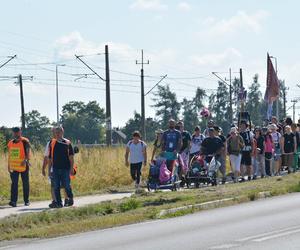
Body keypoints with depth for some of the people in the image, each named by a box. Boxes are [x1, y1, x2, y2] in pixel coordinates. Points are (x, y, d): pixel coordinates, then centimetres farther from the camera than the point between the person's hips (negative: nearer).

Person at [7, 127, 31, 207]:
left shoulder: (25, 142, -5)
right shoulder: (10, 143, 11)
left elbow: (28, 152, -16)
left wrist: (26, 160, -34)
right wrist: (8, 166, 18)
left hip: (23, 166, -3)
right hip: (14, 167, 3)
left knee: (25, 184, 6)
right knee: (14, 184, -6)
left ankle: (26, 201, 16)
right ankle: (13, 201, -12)